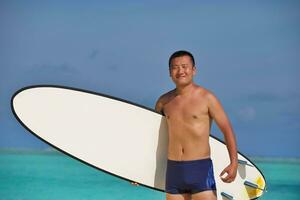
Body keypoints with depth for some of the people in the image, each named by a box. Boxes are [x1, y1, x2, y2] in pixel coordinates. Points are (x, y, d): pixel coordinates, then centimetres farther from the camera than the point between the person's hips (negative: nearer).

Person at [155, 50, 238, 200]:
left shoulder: (206, 98, -3)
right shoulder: (164, 101, 9)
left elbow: (227, 130, -4)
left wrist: (234, 163, -15)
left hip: (201, 169, -4)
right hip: (173, 169, 5)